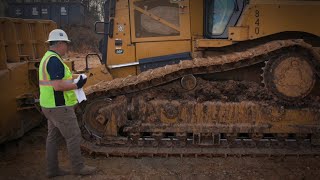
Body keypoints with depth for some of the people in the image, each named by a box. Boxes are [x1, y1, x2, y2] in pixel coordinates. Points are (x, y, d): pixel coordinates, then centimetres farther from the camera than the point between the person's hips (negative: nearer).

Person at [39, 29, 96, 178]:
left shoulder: (47, 58, 13)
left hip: (51, 106, 10)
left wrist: (71, 82, 14)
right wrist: (77, 85, -16)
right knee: (73, 136, 1)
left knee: (53, 137, 15)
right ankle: (78, 167, 13)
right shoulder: (54, 60, -20)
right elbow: (57, 86, -27)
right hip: (60, 107, -10)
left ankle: (52, 169, 24)